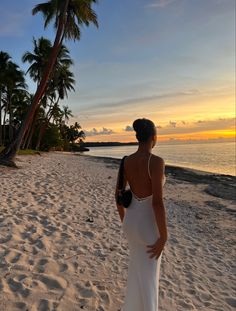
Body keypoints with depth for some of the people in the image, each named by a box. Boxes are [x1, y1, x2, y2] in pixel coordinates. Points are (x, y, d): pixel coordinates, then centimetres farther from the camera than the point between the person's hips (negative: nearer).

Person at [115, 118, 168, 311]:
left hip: (131, 220, 7)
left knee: (137, 264, 32)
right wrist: (164, 237, -16)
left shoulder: (126, 161, -4)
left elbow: (118, 194, 4)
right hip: (149, 226, -7)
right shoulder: (156, 162, -25)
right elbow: (158, 203, -28)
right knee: (148, 278, 15)